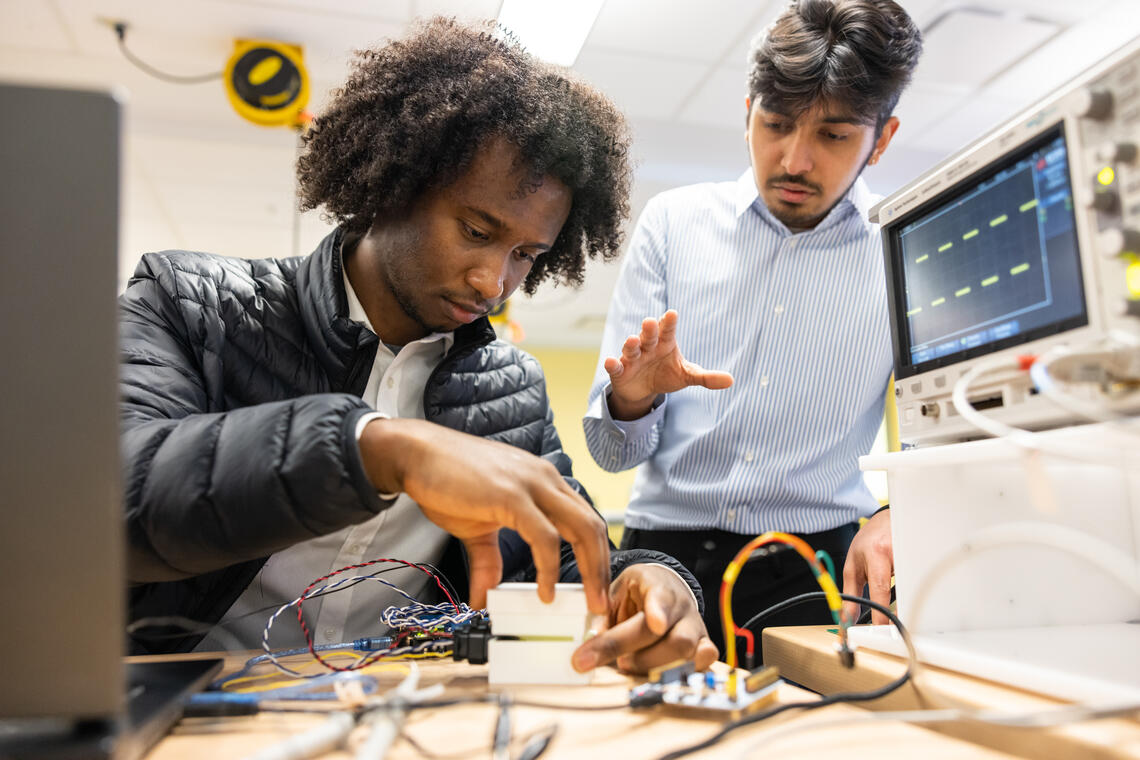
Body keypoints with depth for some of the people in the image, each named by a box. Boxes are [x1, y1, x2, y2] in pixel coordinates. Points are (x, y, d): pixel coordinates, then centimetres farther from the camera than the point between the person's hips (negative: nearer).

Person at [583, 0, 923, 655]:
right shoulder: (674, 221, 4)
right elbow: (614, 451, 2)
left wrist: (897, 517, -19)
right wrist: (631, 400, -20)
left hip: (815, 569, 0)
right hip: (665, 557, 1)